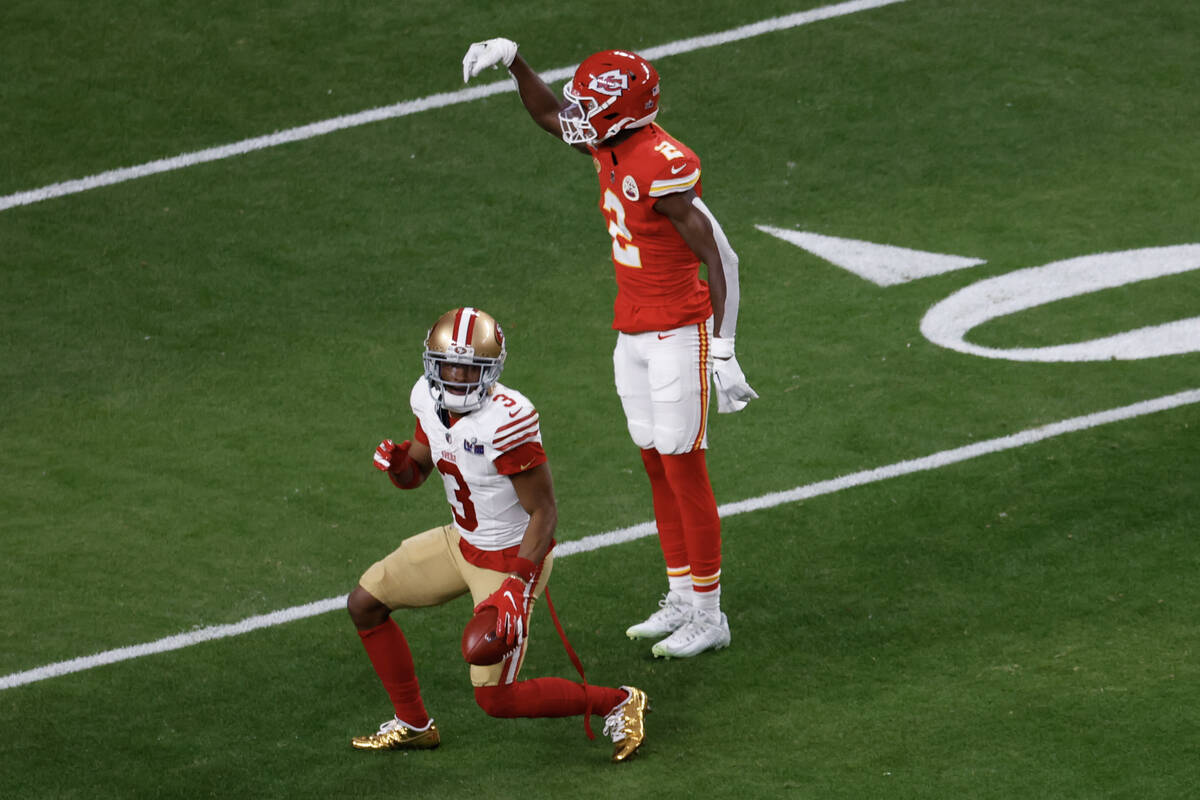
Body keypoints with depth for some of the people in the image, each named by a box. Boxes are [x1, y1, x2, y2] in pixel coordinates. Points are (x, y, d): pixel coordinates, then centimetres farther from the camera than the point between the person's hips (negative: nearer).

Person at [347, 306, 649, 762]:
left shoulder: (506, 421, -32)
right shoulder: (429, 399, -7)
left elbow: (544, 512, -25)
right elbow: (413, 475, 8)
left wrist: (516, 585, -33)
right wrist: (396, 461, -17)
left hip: (512, 558, -8)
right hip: (462, 542, 8)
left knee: (496, 699, -7)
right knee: (364, 603, 12)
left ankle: (618, 703, 10)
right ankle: (413, 725, 27)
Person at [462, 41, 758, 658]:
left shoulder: (663, 169, -25)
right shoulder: (611, 148, 2)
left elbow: (719, 259, -23)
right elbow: (549, 115, 23)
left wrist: (723, 353, -24)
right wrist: (512, 60, 11)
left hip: (679, 334, -9)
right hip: (633, 334, 9)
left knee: (684, 470, -3)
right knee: (657, 467, 14)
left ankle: (708, 616, 5)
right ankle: (681, 602, 23)